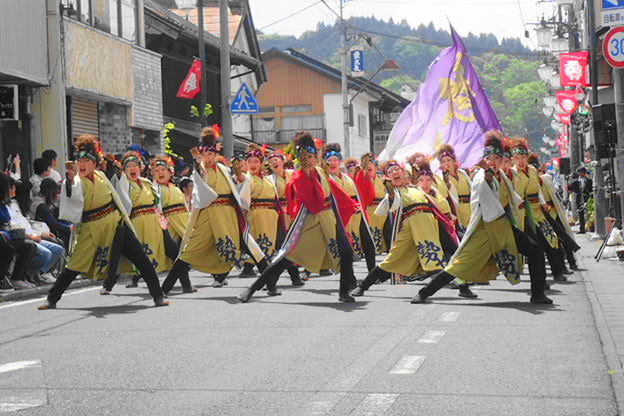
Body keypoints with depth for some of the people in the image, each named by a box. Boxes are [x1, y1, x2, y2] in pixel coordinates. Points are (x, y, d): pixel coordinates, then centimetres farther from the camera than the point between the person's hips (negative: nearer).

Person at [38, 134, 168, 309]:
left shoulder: (100, 176, 6)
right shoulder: (76, 182, -9)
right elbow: (72, 196, -33)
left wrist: (124, 218, 25)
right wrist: (71, 178, -49)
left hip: (116, 225, 4)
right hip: (91, 231, -4)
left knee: (142, 260, 0)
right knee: (74, 266, -6)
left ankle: (158, 296, 9)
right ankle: (51, 299, 9)